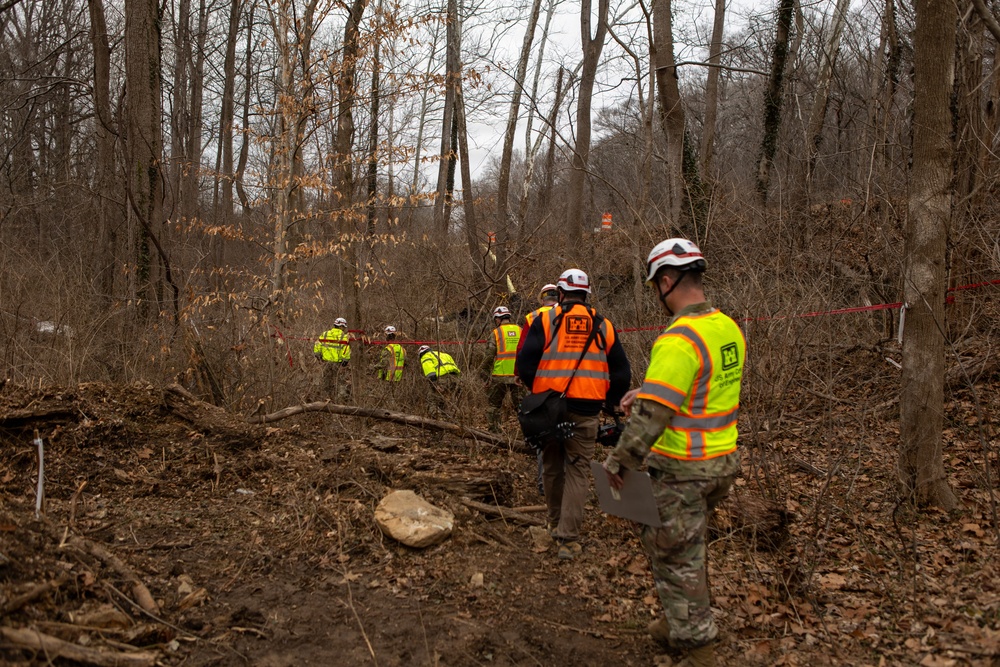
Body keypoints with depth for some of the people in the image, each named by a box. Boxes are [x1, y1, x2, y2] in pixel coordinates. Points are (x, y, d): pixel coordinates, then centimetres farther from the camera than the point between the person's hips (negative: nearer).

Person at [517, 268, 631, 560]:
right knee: (578, 471, 5)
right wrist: (608, 403, 22)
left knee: (552, 467, 17)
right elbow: (622, 374, 10)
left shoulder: (545, 320, -1)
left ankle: (556, 524, 32)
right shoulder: (603, 326, 7)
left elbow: (525, 364, -5)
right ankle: (569, 539, 0)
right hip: (586, 412, 1)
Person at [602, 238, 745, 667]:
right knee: (688, 547, 25)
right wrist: (647, 392, 14)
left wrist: (618, 462, -15)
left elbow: (652, 415, -26)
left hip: (681, 469, -9)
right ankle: (678, 624, 40)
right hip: (723, 460, 9)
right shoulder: (728, 328, 5)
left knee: (676, 558, 6)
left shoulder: (679, 340, -24)